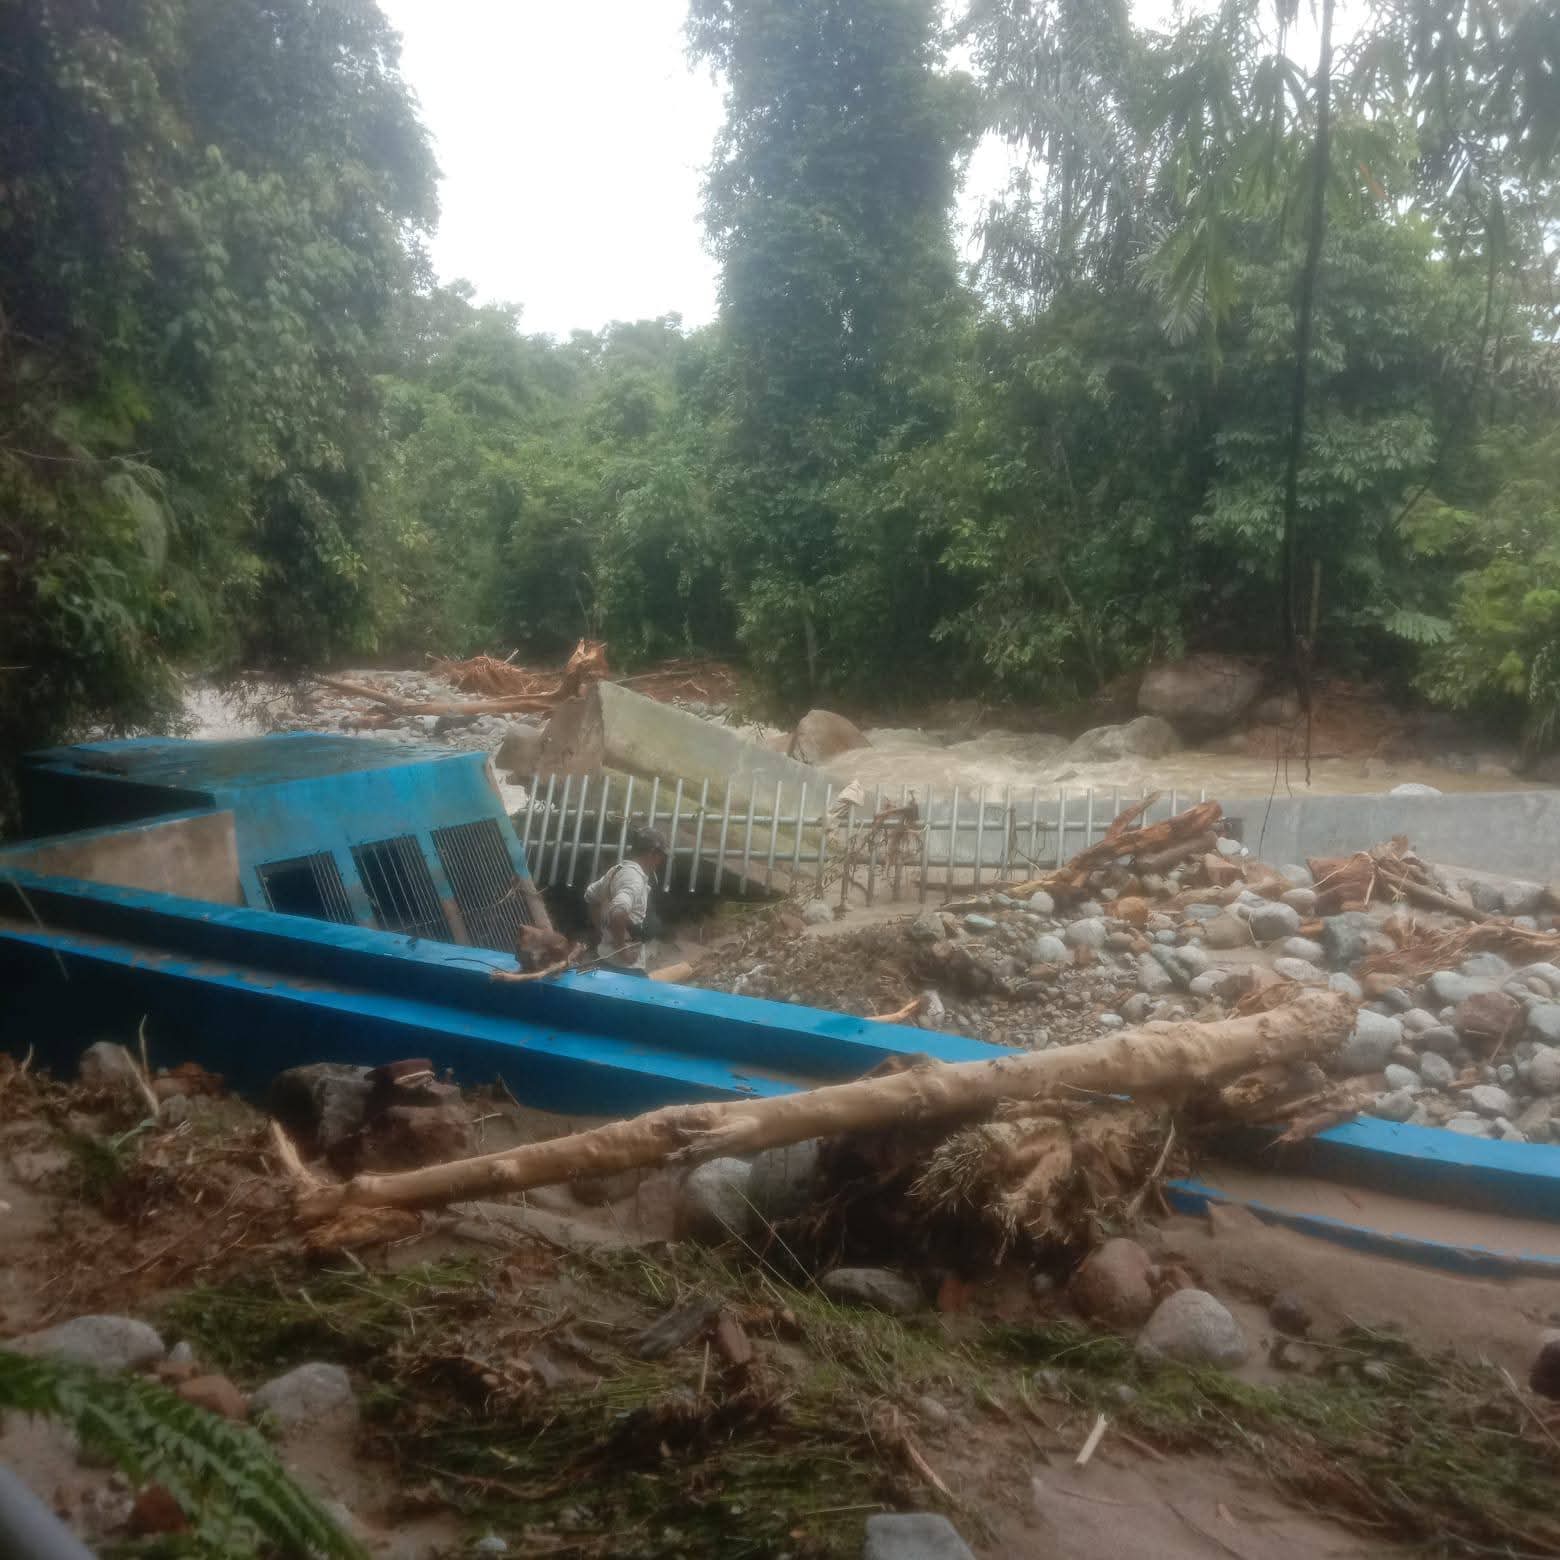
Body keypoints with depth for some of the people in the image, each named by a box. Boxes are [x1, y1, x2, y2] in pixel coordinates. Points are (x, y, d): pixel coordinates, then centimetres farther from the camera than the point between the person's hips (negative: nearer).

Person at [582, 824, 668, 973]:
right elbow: (617, 912, -37)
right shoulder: (634, 878, -20)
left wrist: (600, 931, 22)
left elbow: (591, 895, 25)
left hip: (608, 958, 10)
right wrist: (622, 947, -25)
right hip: (625, 965, -10)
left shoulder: (618, 870, 10)